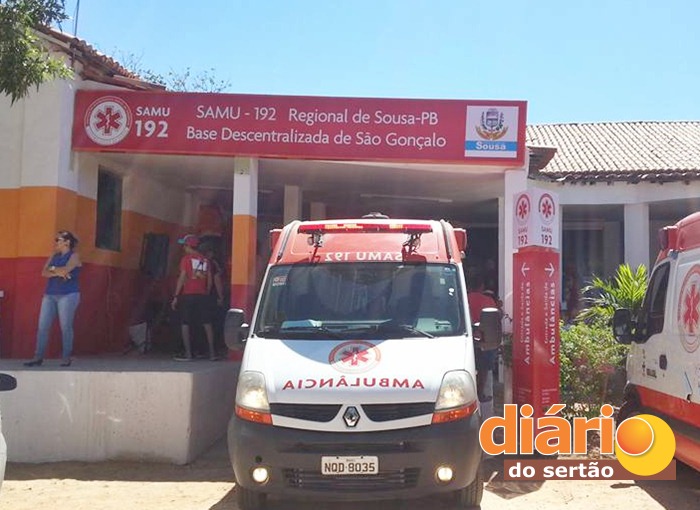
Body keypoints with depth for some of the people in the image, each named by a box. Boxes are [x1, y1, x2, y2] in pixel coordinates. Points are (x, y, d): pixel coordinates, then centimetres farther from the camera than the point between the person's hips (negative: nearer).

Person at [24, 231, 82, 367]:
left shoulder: (74, 256, -1)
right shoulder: (54, 256, 17)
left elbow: (65, 270, -18)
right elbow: (44, 273, 4)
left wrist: (52, 268, -1)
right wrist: (58, 273, -13)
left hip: (68, 295, -6)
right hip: (49, 295, 6)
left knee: (65, 327, -5)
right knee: (42, 326, 0)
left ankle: (67, 358, 2)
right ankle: (38, 357, 4)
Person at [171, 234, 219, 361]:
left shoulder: (186, 259, -4)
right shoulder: (205, 260, 11)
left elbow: (182, 278, -8)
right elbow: (209, 280, 12)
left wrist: (176, 296, -6)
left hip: (188, 295, -4)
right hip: (202, 295, 4)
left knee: (185, 324, 2)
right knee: (207, 324, 6)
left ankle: (188, 354, -1)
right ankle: (212, 352, 5)